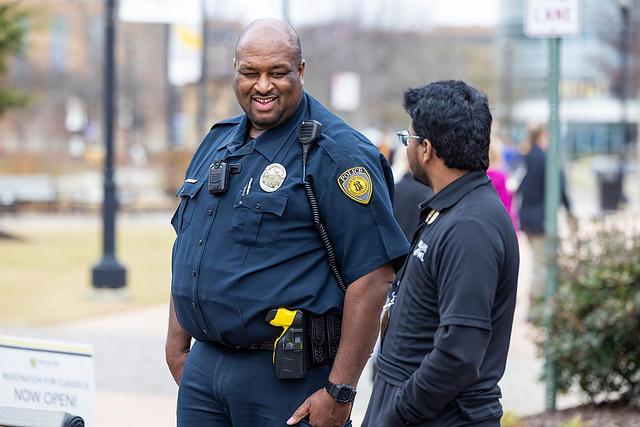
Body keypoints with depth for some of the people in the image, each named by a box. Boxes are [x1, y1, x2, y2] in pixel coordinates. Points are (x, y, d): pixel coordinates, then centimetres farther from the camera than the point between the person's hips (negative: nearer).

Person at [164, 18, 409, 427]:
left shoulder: (337, 154, -11)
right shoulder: (217, 143, 12)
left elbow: (372, 276, -16)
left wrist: (340, 392, -19)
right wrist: (177, 347, 16)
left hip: (287, 378, -7)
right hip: (202, 366, 7)